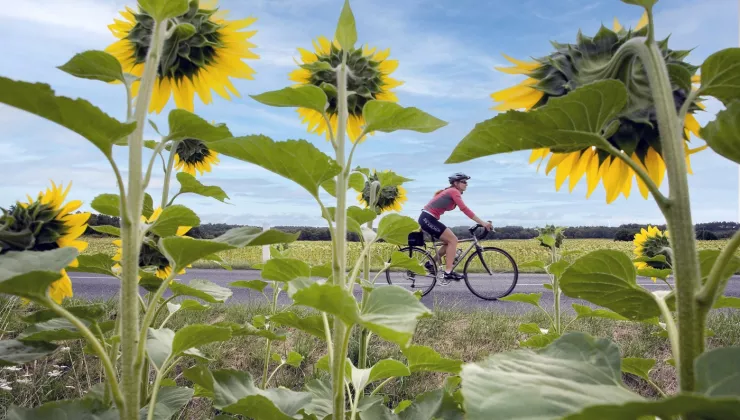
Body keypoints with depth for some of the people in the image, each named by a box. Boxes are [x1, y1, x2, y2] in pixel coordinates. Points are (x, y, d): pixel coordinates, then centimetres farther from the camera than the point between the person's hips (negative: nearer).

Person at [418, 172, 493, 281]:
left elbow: (464, 209, 21)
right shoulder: (454, 191, -11)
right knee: (453, 240, -9)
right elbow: (465, 209, -21)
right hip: (427, 219, -10)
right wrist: (482, 223, -23)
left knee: (450, 241, 13)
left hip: (427, 219, 10)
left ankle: (431, 263, 19)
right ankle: (448, 272, -8)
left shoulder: (450, 192, 19)